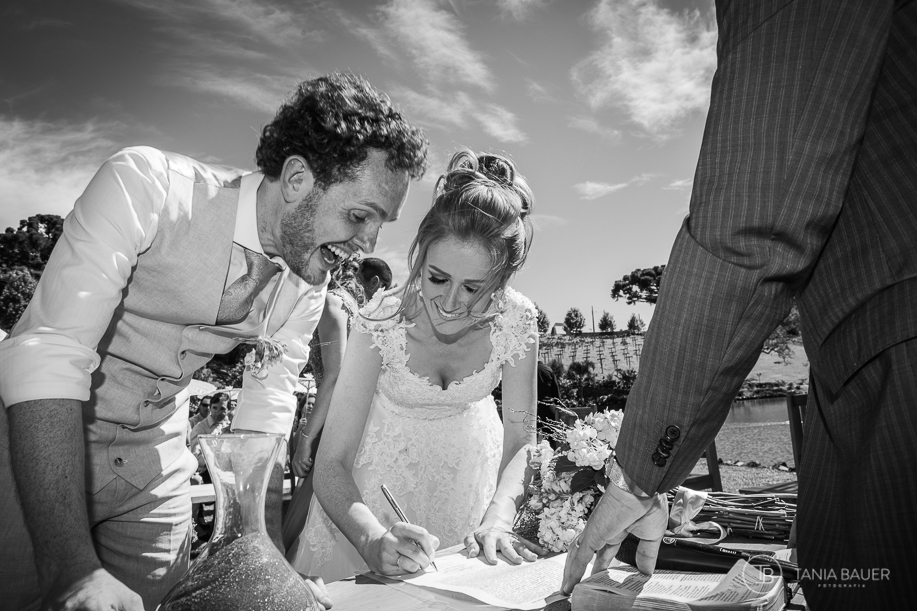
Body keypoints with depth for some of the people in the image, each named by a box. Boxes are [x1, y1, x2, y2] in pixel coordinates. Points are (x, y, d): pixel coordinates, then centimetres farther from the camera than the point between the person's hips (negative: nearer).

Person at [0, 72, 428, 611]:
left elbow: (265, 421, -4)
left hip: (153, 461, 5)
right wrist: (71, 567, -39)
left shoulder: (309, 285, -7)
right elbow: (46, 353, -32)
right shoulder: (146, 186, -25)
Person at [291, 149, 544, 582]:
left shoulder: (516, 320, -23)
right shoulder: (381, 320, -29)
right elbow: (332, 463, -27)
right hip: (385, 473, -1)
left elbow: (521, 442, -14)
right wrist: (374, 541, -43)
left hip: (471, 475, 2)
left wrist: (497, 520, -30)